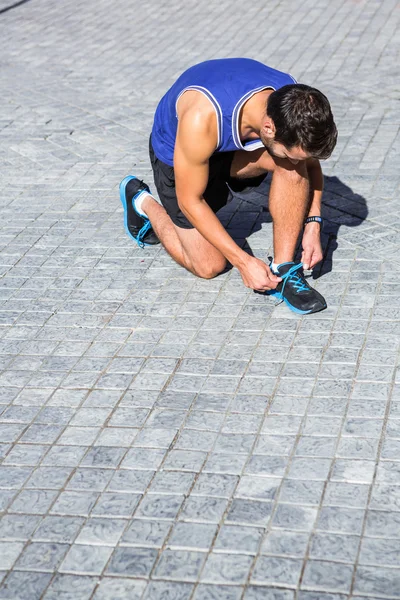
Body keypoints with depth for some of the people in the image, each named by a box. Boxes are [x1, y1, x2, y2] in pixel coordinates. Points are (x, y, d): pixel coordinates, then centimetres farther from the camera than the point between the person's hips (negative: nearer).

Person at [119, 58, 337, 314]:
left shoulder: (293, 105, -28)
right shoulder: (202, 119, -43)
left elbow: (311, 162, -6)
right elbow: (190, 201, -28)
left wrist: (313, 223, -19)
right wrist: (243, 261, -27)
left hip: (236, 146, 4)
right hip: (176, 153, -3)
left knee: (292, 165, -28)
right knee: (210, 266, -2)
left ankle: (283, 270, -14)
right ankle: (142, 201, 20)